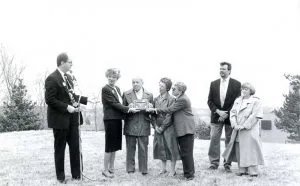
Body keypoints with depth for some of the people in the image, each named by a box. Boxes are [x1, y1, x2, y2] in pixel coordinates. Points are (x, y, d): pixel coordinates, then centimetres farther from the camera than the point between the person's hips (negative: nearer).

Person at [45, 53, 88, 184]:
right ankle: (60, 176, 18)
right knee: (60, 148, 6)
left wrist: (86, 99, 9)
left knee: (75, 146, 7)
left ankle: (77, 174, 17)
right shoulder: (52, 79, -13)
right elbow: (49, 100, -17)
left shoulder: (68, 77, 12)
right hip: (60, 119, -7)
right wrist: (66, 107, -21)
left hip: (72, 118, 7)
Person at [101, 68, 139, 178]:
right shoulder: (105, 89, -10)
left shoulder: (117, 89, 15)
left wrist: (128, 110, 1)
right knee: (109, 146, -3)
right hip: (110, 119, -8)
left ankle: (111, 168, 22)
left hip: (117, 119, 8)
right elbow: (113, 103, -15)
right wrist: (128, 109, -17)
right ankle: (105, 170, 6)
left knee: (115, 145, 12)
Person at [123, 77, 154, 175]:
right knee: (130, 148, 4)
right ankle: (130, 168, 13)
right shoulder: (126, 94, 8)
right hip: (130, 125, 0)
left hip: (143, 125, 1)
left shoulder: (149, 95, 11)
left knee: (143, 148, 1)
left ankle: (143, 169, 9)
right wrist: (129, 108, -14)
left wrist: (149, 106, -9)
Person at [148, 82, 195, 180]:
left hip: (186, 129, -10)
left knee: (186, 153, -4)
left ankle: (190, 174, 3)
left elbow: (169, 110, -18)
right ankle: (187, 172, 22)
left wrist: (155, 109, -12)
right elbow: (171, 110, 15)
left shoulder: (183, 100, -18)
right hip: (181, 129, 10)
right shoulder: (179, 98, 13)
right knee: (183, 153, 14)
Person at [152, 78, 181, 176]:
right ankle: (163, 168, 22)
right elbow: (153, 114, 9)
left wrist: (162, 127, -12)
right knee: (161, 147, 10)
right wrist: (155, 126, -2)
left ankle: (172, 170, 9)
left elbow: (169, 115, -12)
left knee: (170, 147, -1)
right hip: (158, 128, 5)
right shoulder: (156, 99, 8)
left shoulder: (171, 99, -8)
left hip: (168, 127, -5)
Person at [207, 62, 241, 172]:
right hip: (216, 116, 2)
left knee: (229, 140, 3)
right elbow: (210, 101, 6)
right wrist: (218, 111, -10)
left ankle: (227, 164, 10)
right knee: (214, 139, -1)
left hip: (230, 116, -2)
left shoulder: (236, 84, 0)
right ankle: (214, 163, 6)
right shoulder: (213, 84, 9)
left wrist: (227, 114, -11)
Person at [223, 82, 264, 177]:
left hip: (250, 131, -6)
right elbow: (232, 113, 9)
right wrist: (235, 125, -7)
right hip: (238, 131, 6)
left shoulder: (256, 101, -3)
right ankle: (242, 170, 14)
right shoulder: (237, 101, 16)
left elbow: (255, 116, -12)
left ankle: (253, 171, -2)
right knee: (239, 150, 6)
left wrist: (244, 126, -16)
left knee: (250, 150, -7)